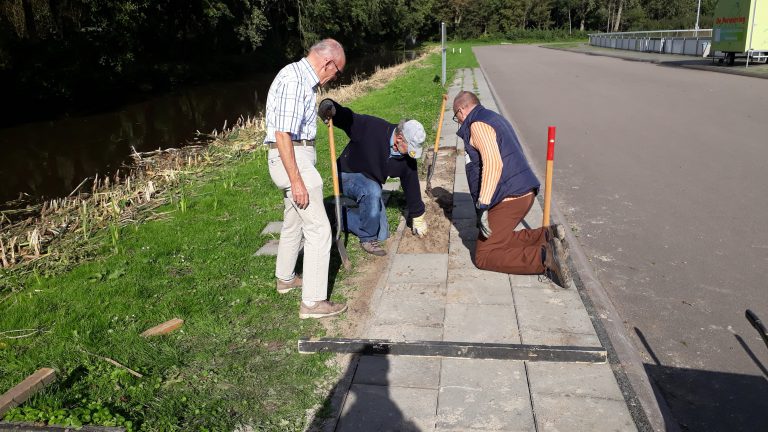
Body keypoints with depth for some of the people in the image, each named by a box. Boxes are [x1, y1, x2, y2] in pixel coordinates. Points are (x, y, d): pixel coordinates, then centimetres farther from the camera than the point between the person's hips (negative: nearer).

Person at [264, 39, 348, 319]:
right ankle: (313, 302, -3)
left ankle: (285, 278, 41)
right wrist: (296, 181, -26)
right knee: (318, 229, -9)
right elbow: (282, 134, -25)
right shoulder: (293, 80, -20)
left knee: (294, 221, 23)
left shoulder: (304, 79, 13)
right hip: (293, 159, -11)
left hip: (296, 156, 11)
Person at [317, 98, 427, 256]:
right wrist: (329, 106, -45)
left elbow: (411, 185, -2)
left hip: (370, 183, 6)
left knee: (382, 235, 3)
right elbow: (345, 117, -21)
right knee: (372, 191, -41)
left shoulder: (407, 158, -12)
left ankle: (346, 216, 24)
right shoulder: (371, 127, -28)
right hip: (348, 174, -6)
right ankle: (367, 239, -20)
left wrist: (418, 217, 6)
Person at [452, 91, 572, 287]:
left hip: (509, 198, -10)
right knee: (498, 239, 22)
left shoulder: (477, 125, -10)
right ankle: (547, 235, 6)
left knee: (483, 257, -7)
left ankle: (545, 257, -20)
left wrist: (482, 207, -26)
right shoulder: (494, 118, 22)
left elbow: (493, 163, -25)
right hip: (524, 192, 10)